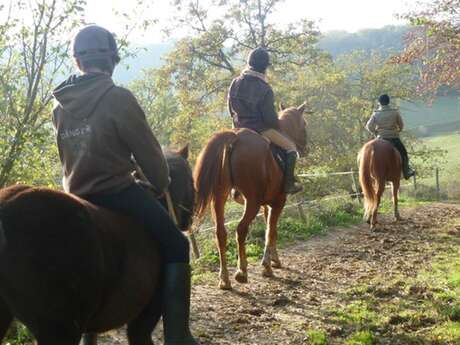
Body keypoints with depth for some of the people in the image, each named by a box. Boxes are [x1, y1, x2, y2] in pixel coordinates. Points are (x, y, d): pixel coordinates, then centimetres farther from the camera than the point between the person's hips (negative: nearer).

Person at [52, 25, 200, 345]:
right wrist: (163, 185, 9)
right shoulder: (119, 98, -13)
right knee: (176, 246, 1)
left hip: (76, 198, 7)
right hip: (118, 193, -7)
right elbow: (149, 152, -8)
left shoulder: (61, 105, 6)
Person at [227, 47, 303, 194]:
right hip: (260, 129, -6)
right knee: (290, 146, 7)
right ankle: (289, 184, 2)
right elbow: (269, 117, -17)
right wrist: (277, 127, 3)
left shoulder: (235, 83, -1)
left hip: (240, 127, 7)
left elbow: (231, 110, 7)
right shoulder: (265, 89, -18)